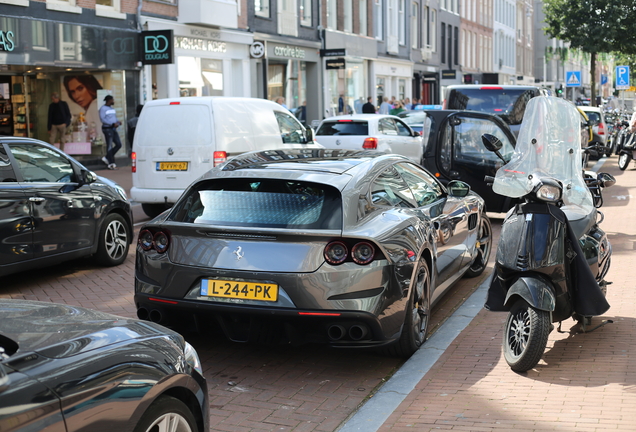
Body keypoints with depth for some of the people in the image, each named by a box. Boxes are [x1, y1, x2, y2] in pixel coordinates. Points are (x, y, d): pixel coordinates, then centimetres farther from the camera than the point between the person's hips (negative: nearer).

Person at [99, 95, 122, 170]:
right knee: (109, 146, -5)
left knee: (119, 144, 2)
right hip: (107, 128, -8)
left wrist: (118, 122, 0)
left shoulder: (112, 108, 18)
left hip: (113, 129, 8)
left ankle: (106, 158, 13)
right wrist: (113, 124, -23)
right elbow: (102, 119, -16)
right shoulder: (103, 108, -7)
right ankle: (111, 163, -1)